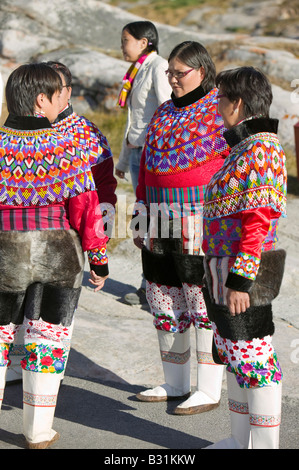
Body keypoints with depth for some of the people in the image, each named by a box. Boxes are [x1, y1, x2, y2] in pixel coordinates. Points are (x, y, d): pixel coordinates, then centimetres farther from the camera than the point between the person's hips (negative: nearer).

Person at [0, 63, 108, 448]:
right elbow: (84, 206, -11)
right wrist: (99, 258, -1)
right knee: (47, 341, 10)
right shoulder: (66, 147, -11)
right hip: (59, 257, -1)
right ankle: (38, 433, 17)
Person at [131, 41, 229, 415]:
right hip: (162, 223, 8)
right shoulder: (164, 113, 16)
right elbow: (147, 164, 20)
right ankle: (174, 383, 22)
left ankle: (209, 390, 6)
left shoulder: (222, 111, -6)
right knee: (163, 298, 10)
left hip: (204, 225, -7)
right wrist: (142, 214, 16)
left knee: (204, 301, -3)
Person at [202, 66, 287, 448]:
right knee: (234, 355, 17)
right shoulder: (243, 147, 15)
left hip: (244, 274, -10)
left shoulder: (261, 149, -16)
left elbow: (258, 220, -22)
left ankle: (263, 443, 8)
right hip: (224, 269, 10)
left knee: (254, 358, -2)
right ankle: (240, 439, 28)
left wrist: (240, 278, -24)